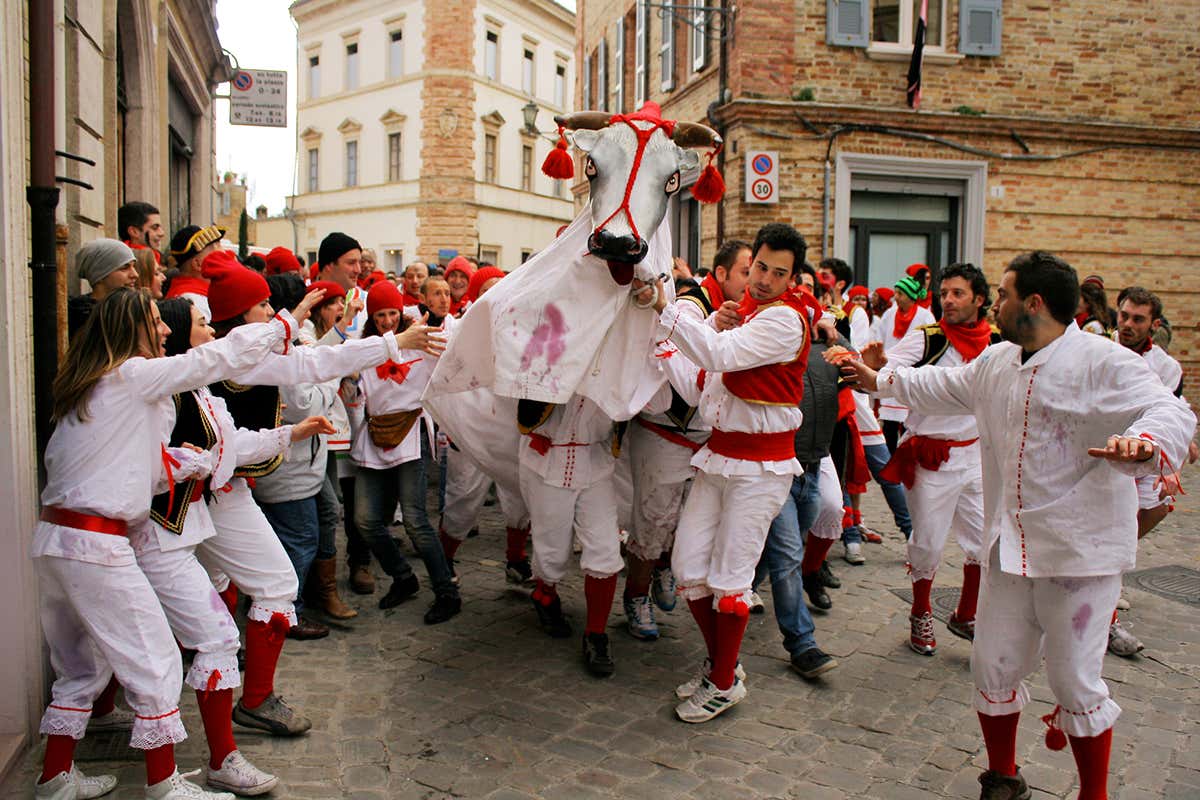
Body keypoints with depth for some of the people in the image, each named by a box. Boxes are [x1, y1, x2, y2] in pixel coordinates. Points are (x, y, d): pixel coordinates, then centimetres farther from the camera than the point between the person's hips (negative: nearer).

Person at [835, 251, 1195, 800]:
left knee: (1076, 682, 1)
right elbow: (945, 387, 28)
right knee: (993, 667, 12)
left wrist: (1144, 440, -48)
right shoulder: (997, 362, 11)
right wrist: (880, 380, 35)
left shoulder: (1103, 362, -14)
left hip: (1080, 549, -7)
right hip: (1009, 545, 7)